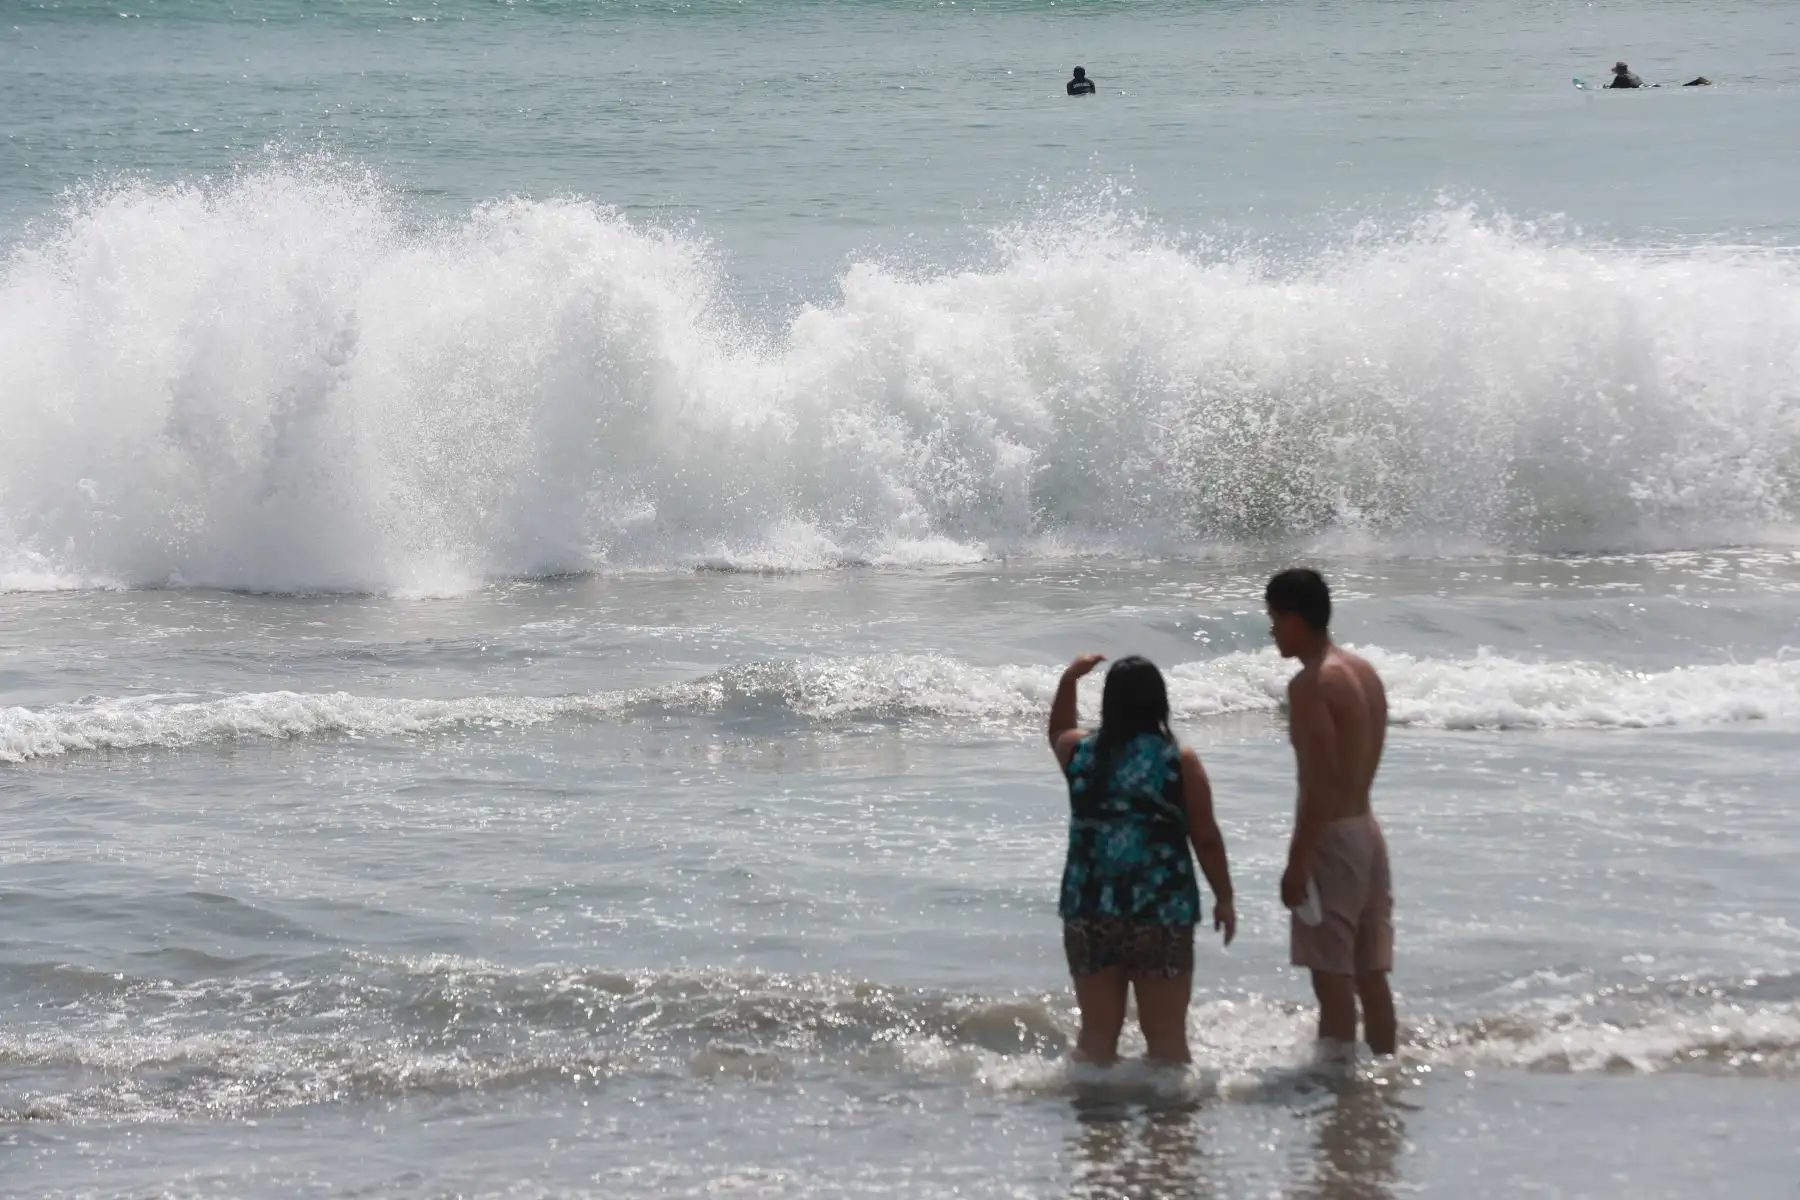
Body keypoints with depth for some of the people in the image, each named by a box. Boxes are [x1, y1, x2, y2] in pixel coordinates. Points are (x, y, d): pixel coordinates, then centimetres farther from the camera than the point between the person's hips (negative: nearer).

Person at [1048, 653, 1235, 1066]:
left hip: (1089, 912, 3)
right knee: (1166, 1037, 2)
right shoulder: (1179, 761, -6)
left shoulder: (1080, 752, 4)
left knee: (1096, 1036, 10)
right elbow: (1206, 839, -3)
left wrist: (1068, 679, 36)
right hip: (1162, 913, -3)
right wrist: (1224, 898, 8)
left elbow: (1057, 733, 30)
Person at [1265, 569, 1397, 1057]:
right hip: (1368, 830, 9)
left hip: (1333, 835, -9)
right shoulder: (1364, 672, 12)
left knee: (1332, 976, -5)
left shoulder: (1310, 684, -16)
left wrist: (1297, 860, -19)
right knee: (1370, 974, 12)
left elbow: (1322, 782, -20)